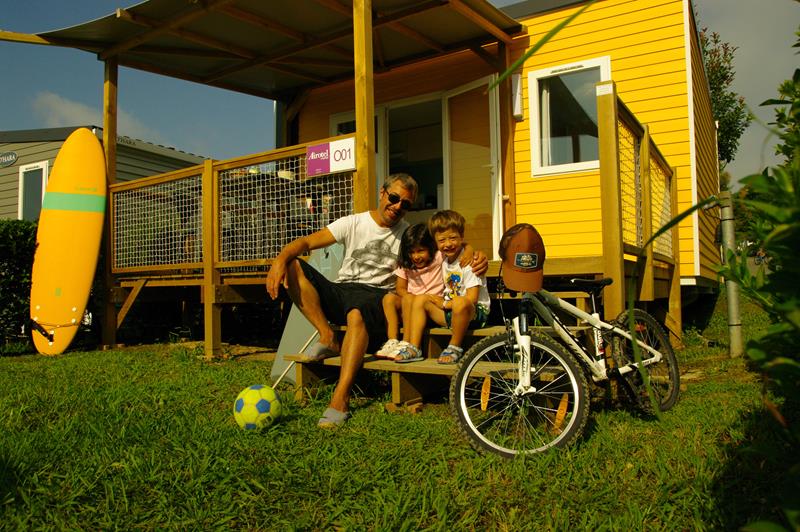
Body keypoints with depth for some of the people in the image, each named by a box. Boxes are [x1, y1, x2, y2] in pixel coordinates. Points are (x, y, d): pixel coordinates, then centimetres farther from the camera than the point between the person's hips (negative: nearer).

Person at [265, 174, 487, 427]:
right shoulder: (353, 223, 10)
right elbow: (306, 242, 2)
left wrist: (475, 261, -17)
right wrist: (280, 259, -19)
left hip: (375, 295, -3)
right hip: (339, 291, 3)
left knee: (357, 314, -39)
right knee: (293, 267, -19)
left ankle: (340, 400, -36)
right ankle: (329, 339, -18)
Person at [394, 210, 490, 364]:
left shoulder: (468, 262, -13)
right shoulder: (442, 260, 10)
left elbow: (471, 298, -19)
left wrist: (444, 304, -10)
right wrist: (439, 299, -5)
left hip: (475, 313, -7)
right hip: (451, 312, 7)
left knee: (460, 303, -39)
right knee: (420, 299, -4)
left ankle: (454, 348, -18)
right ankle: (414, 347, -9)